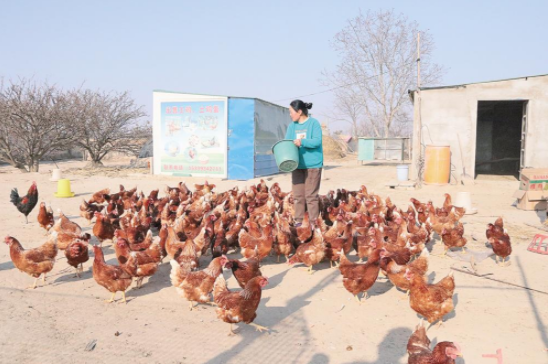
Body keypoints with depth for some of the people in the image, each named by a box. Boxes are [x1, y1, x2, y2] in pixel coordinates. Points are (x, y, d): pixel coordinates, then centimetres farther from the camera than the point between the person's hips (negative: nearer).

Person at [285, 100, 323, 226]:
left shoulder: (313, 123, -5)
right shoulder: (292, 126, 10)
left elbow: (317, 141, -16)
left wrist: (302, 142, -29)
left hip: (312, 164, -5)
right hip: (297, 164, 5)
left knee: (311, 195, -2)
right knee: (297, 194, 7)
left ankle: (314, 221, 7)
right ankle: (298, 220, 16)